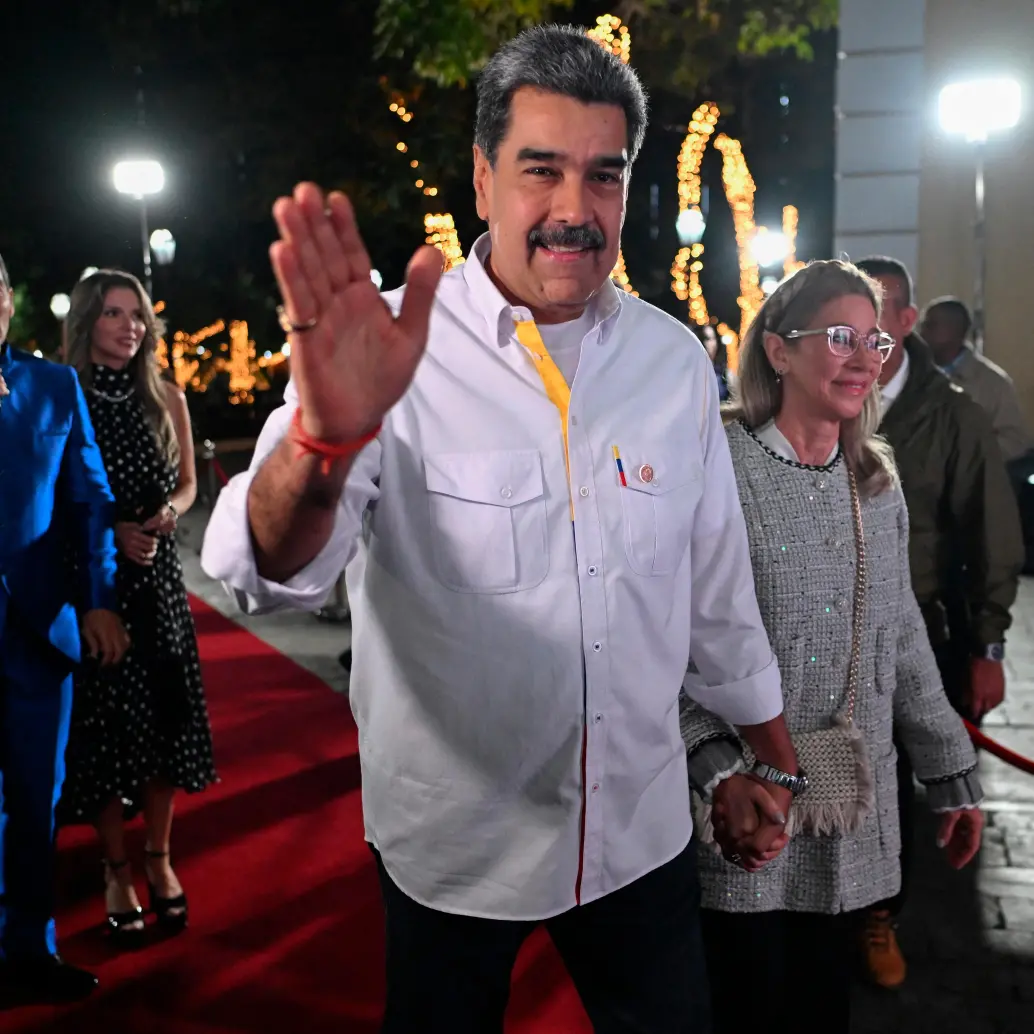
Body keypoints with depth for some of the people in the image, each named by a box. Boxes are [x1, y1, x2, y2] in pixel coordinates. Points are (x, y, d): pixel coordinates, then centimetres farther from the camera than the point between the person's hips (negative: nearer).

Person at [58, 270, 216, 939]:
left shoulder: (167, 398, 6)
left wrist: (168, 513, -8)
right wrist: (110, 532, -14)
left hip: (157, 575, 3)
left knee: (163, 716, 6)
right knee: (103, 721, 3)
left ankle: (159, 858, 22)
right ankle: (116, 866, 19)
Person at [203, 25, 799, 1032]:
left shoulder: (676, 359, -4)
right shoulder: (392, 349, -17)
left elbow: (717, 582, 7)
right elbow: (268, 570, -31)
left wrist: (772, 756, 14)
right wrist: (325, 437, -52)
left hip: (640, 829, 3)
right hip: (450, 841, -2)